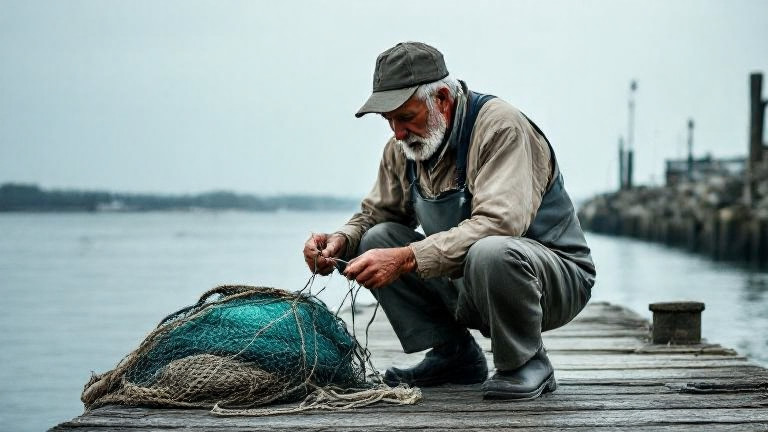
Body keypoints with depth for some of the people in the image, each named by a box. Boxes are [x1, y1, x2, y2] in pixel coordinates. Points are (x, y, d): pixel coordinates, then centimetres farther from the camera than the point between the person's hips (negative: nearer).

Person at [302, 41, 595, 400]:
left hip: (556, 274, -7)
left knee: (490, 252, -39)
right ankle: (455, 355, 1)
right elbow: (375, 213, 11)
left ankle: (527, 364, -12)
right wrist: (340, 241, -14)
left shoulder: (499, 126, -21)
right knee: (377, 239, -8)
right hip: (467, 289, 7)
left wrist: (407, 259, -39)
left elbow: (497, 223, -34)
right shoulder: (403, 148, 2)